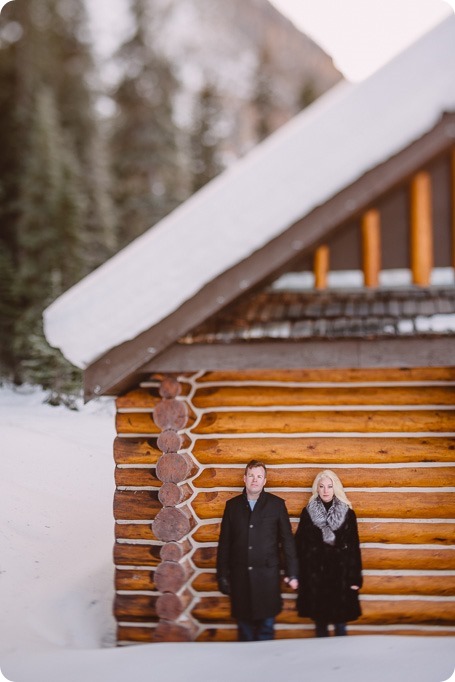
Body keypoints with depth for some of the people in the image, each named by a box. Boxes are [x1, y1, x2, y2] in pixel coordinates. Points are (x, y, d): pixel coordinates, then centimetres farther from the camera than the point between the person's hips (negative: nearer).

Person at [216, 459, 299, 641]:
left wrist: (292, 573, -1)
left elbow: (287, 540, 2)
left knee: (266, 626, 3)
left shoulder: (276, 504, 2)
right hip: (240, 576, 2)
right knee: (244, 627, 8)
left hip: (267, 575, -1)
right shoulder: (232, 505, 7)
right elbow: (224, 543, 8)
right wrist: (222, 575, 5)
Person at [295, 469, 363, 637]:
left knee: (340, 619, 5)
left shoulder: (347, 513, 0)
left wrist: (355, 578, -3)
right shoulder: (307, 512, 1)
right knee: (319, 618, 7)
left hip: (341, 573, 0)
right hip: (315, 574, 0)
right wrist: (297, 574, -2)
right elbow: (300, 544, 2)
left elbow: (354, 547, 0)